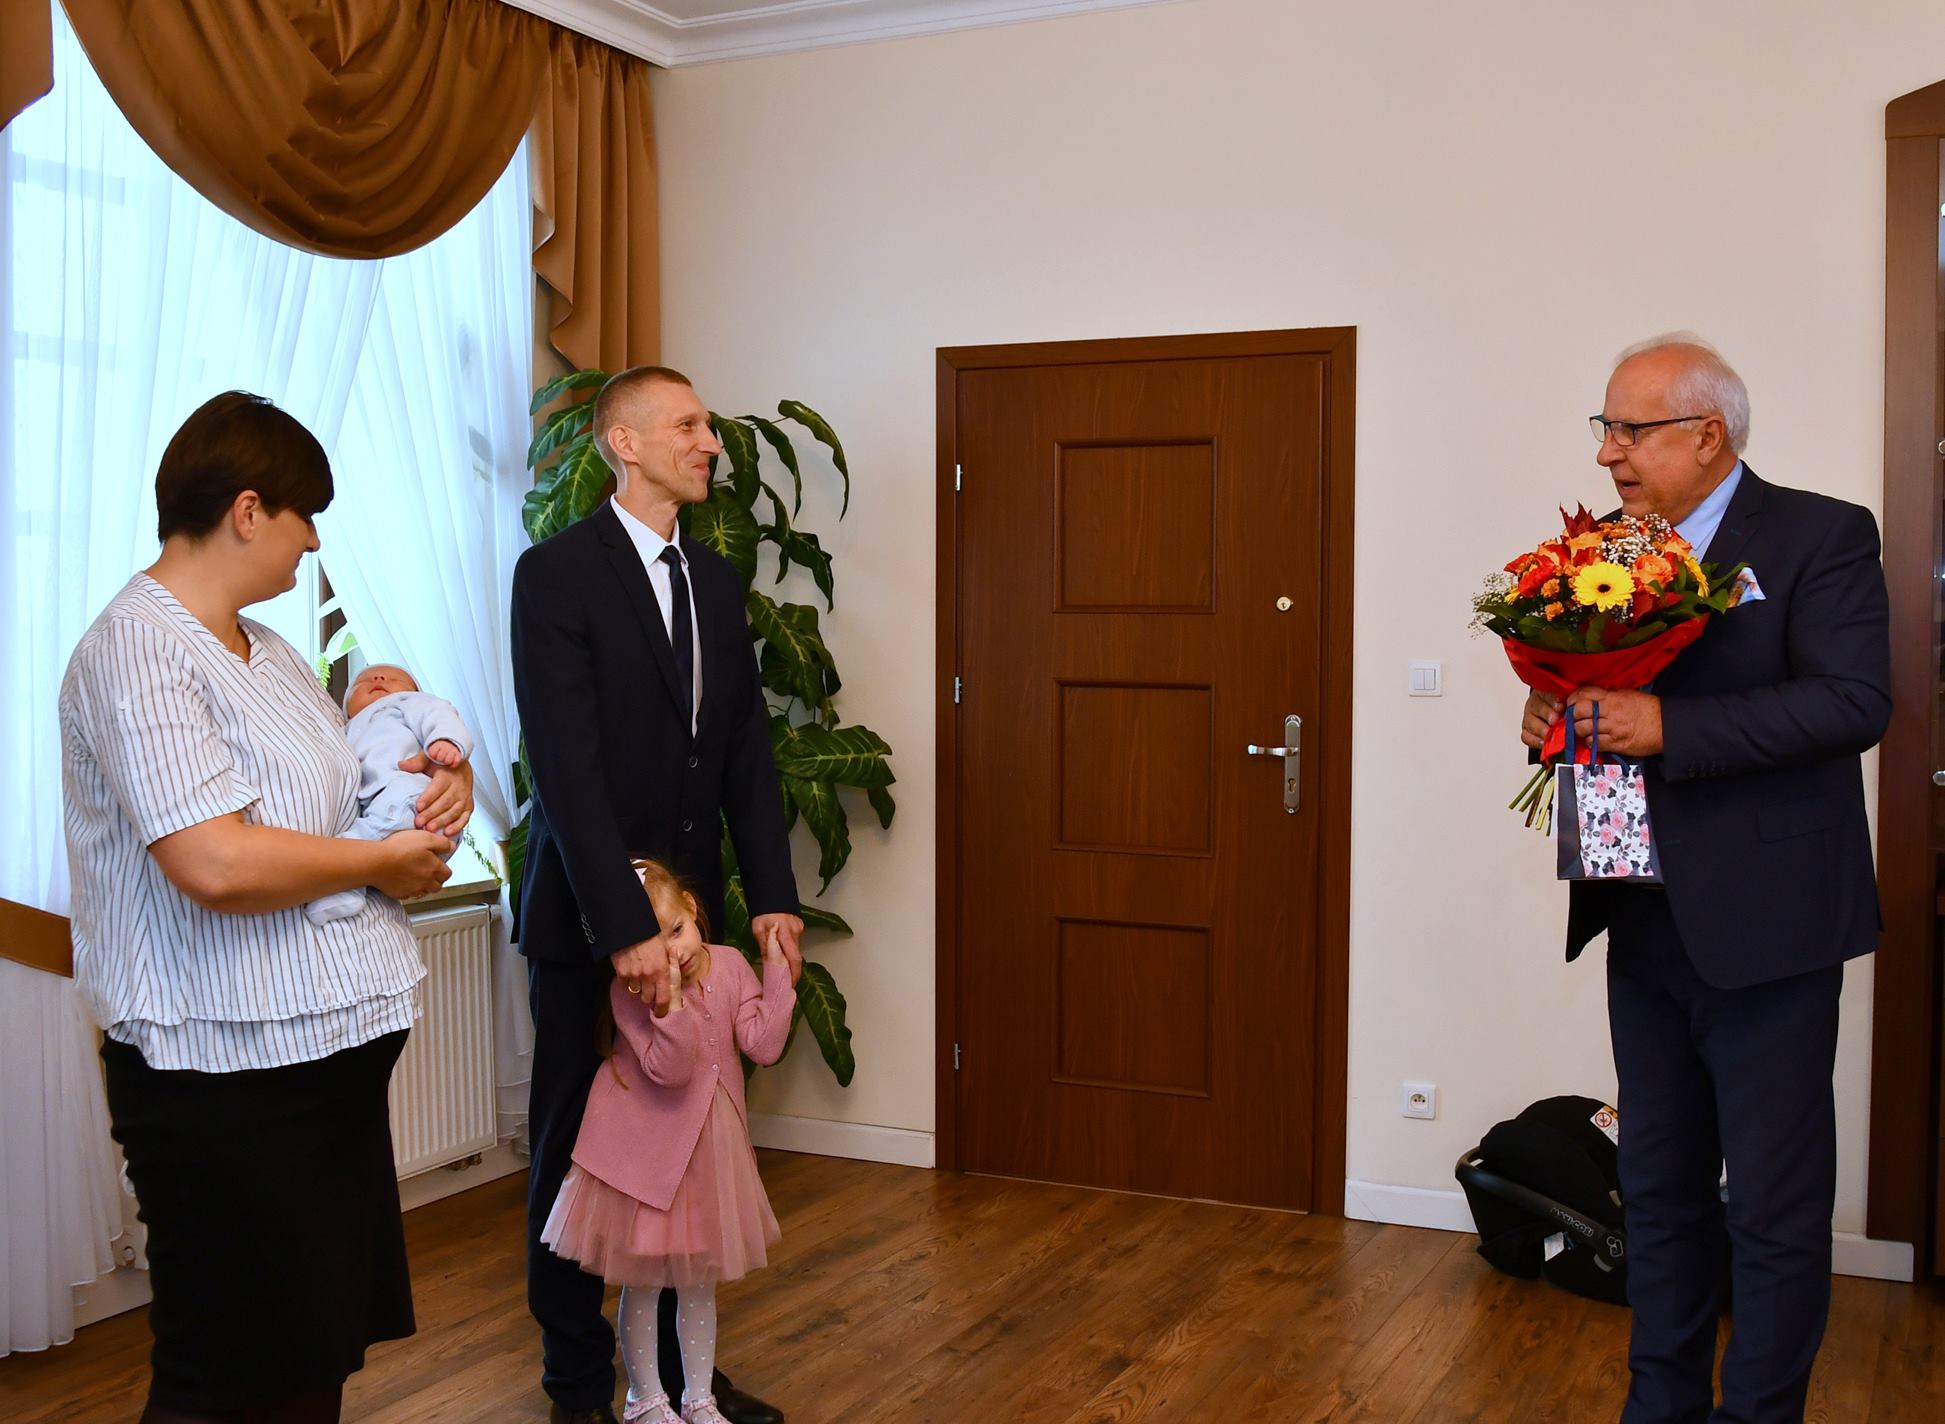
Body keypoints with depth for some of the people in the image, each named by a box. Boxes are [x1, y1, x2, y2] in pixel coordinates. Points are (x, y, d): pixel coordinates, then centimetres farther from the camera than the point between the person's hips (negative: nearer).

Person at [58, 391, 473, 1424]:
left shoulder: (261, 648, 14)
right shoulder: (136, 650, -16)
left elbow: (328, 792, 28)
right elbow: (216, 862, -28)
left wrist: (441, 779, 6)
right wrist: (384, 863, -14)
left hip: (329, 1049, 10)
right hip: (228, 1076, -10)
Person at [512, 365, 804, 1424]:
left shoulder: (716, 579, 10)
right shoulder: (556, 572, -11)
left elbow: (747, 749, 8)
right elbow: (568, 767, -18)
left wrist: (772, 896, -1)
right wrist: (625, 924, -23)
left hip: (684, 906, 6)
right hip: (586, 918, -5)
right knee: (578, 1148, 8)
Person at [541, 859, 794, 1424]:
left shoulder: (729, 965, -5)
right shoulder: (629, 990, -18)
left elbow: (764, 1045, -11)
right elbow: (669, 1069, -26)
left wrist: (777, 970, -16)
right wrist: (671, 999, -37)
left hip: (709, 1147, 4)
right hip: (647, 1149, -4)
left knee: (699, 1282, 17)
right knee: (644, 1282, 10)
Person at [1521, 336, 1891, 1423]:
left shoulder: (1821, 537, -9)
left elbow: (1856, 702, -20)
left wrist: (1668, 726, -26)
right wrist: (1555, 713, -5)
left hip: (1763, 926, -7)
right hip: (1647, 925, 7)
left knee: (1775, 1207, 3)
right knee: (1659, 1189, 17)